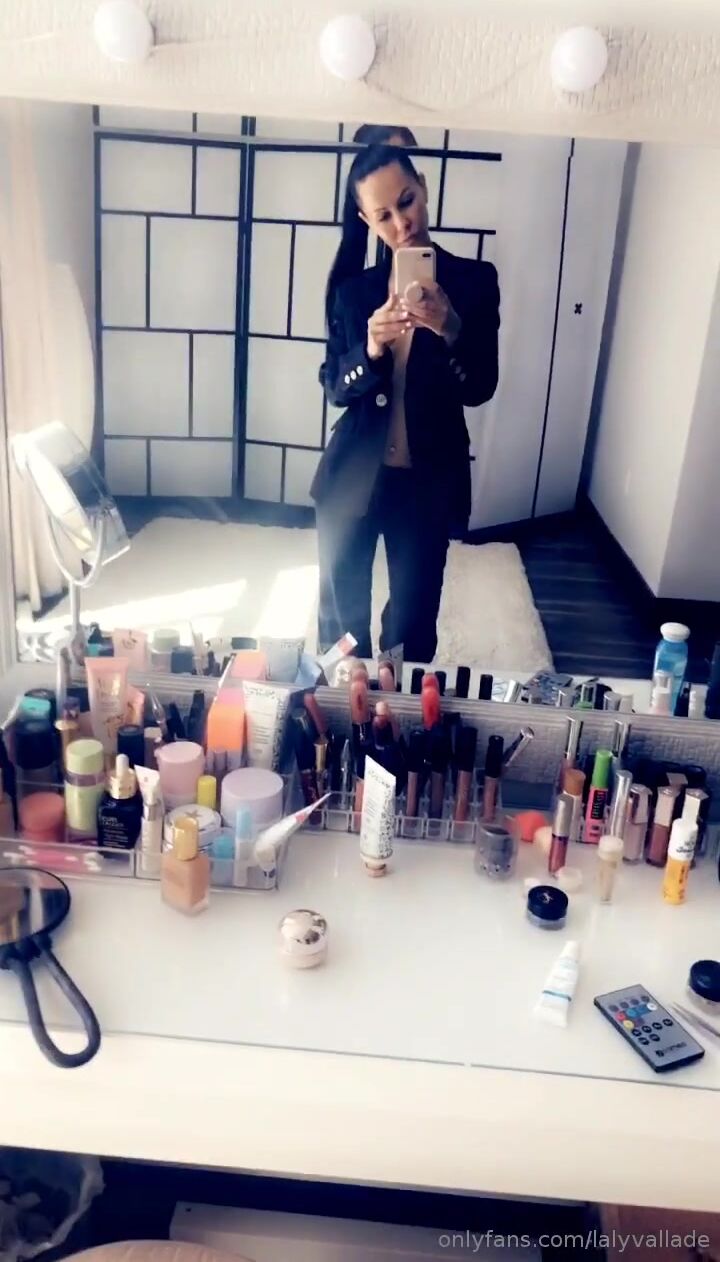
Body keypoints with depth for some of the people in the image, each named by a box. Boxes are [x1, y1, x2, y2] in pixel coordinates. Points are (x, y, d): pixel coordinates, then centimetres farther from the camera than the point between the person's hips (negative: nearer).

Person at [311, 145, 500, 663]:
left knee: (413, 624, 8)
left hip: (428, 481, -2)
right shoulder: (355, 288, 3)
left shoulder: (473, 280, -3)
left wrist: (450, 330, -27)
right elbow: (334, 388, 0)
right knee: (341, 618, 13)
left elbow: (480, 388, -8)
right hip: (352, 477, 2)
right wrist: (371, 350, -20)